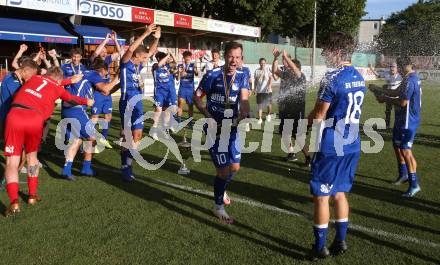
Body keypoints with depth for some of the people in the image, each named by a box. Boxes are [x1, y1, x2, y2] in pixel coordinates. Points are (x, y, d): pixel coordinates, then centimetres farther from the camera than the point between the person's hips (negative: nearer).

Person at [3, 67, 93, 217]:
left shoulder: (35, 78, 27)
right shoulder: (57, 88, 20)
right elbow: (72, 99, 40)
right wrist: (87, 102, 61)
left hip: (15, 115, 1)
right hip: (35, 119, -1)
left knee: (12, 161, 3)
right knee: (32, 154, 25)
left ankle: (14, 202, -12)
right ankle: (32, 195, 27)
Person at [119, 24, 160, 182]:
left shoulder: (138, 65, 12)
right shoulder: (125, 63, -8)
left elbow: (151, 52, 22)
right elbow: (131, 49, -26)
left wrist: (156, 38, 7)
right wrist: (146, 34, -27)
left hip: (138, 103, 8)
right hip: (127, 103, -8)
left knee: (137, 135, 10)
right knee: (128, 136, -5)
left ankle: (127, 164, 21)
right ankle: (125, 167, 5)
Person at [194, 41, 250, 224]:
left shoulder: (242, 77, -1)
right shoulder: (213, 75, -12)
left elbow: (244, 99, -17)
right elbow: (197, 96, -4)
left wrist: (243, 113, -39)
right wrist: (208, 116, -18)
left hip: (232, 127, 5)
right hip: (216, 127, -4)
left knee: (235, 167, 12)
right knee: (224, 169, -2)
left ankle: (220, 189, 45)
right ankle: (218, 206, 21)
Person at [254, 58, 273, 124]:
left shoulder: (268, 69, -2)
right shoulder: (257, 70, 6)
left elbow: (271, 77, -11)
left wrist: (269, 85, -26)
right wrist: (255, 89, 12)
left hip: (267, 90, -2)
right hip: (259, 91, 2)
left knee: (269, 104, 7)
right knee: (260, 105, 0)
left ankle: (268, 115, 33)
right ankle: (260, 119, 4)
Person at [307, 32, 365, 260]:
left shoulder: (332, 78, -17)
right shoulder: (359, 77, 8)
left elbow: (318, 116, -14)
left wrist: (306, 122, 6)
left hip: (330, 147, -7)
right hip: (352, 146, 8)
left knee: (321, 197, 4)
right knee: (339, 194, 18)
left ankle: (319, 248, 14)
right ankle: (340, 242, 25)